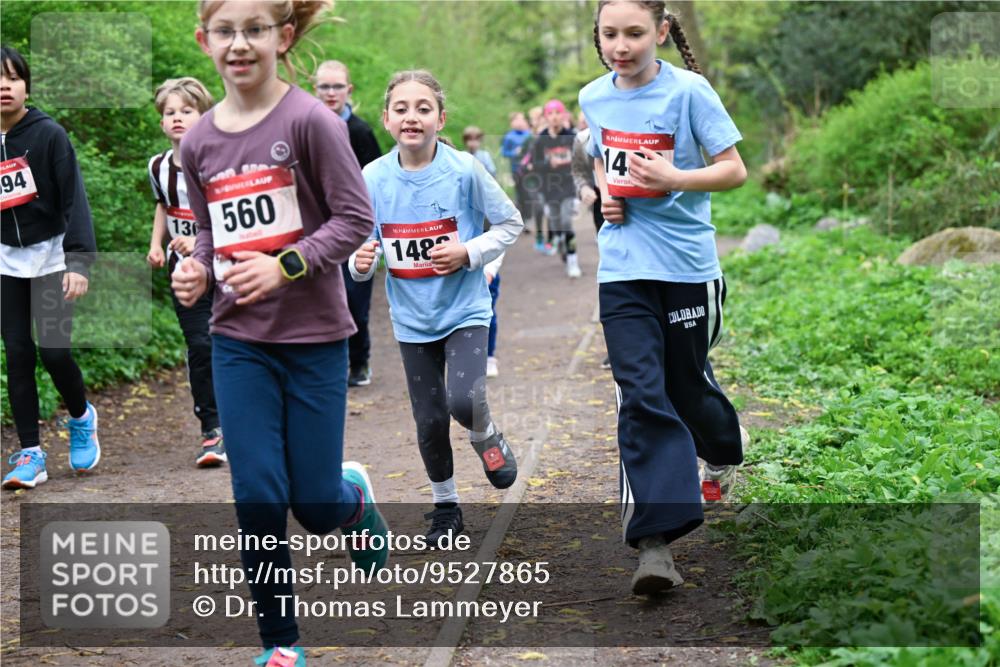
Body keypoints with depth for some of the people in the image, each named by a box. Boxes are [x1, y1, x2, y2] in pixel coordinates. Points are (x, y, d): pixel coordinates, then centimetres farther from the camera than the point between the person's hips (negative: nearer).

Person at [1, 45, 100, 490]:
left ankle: (81, 418, 23)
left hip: (50, 256, -4)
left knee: (54, 351, -7)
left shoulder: (49, 134, -10)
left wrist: (78, 260, -24)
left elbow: (74, 199, -15)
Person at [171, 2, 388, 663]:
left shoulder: (311, 120, -12)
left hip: (314, 336, -3)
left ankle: (355, 497, 41)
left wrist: (285, 265, -22)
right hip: (239, 340, 3)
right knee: (258, 497, -2)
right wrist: (197, 271, -7)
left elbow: (356, 218, -11)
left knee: (315, 501, 3)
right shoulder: (198, 143, 2)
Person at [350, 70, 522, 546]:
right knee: (430, 419, 8)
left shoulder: (464, 170, -14)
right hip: (412, 317, 3)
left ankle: (486, 437, 15)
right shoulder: (372, 178, -8)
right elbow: (363, 243, 2)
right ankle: (445, 506, 30)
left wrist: (469, 252, -18)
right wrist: (361, 262, -21)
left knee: (463, 401, -22)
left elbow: (510, 224, -3)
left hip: (465, 309, -2)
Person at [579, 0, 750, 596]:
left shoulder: (688, 91, -9)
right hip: (622, 271, 3)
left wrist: (673, 178, -24)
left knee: (687, 383, 13)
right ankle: (656, 540, -13)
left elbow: (735, 170, -8)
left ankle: (724, 453, 48)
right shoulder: (594, 97, 6)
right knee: (641, 395, -9)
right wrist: (605, 194, 2)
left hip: (687, 264, -3)